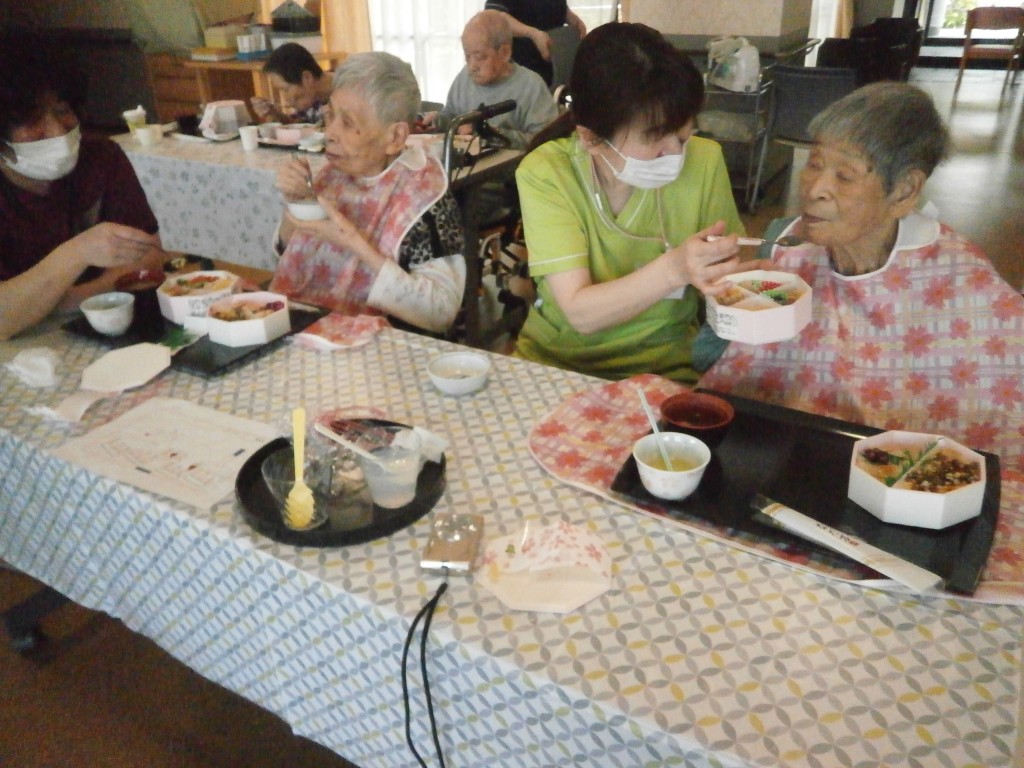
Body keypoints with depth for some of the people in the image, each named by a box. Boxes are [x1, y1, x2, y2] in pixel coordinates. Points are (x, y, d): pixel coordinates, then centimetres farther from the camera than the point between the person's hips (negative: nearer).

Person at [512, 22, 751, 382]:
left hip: (664, 369, 1)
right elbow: (580, 313, -19)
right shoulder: (545, 173, -14)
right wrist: (674, 269, -32)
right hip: (556, 362, -1)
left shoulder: (704, 162, -9)